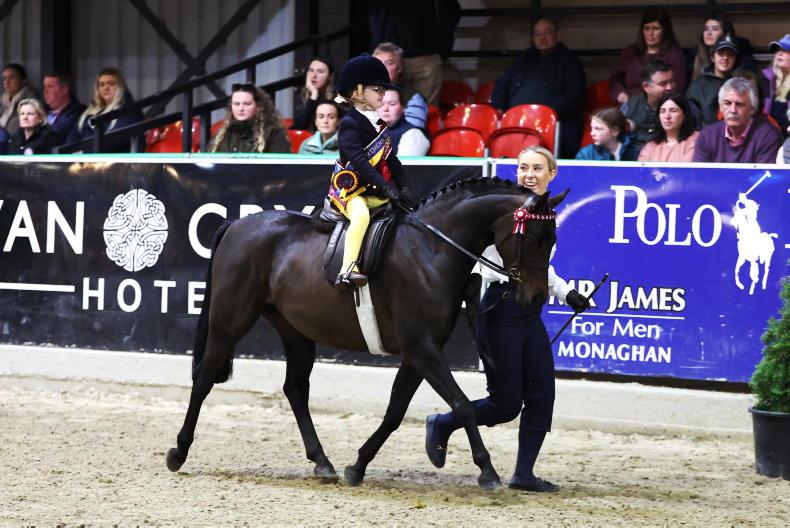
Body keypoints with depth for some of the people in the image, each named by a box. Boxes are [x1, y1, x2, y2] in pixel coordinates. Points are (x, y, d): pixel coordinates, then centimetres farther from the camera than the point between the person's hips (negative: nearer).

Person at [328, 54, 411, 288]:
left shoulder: (379, 125, 19)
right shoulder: (349, 124, -7)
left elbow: (391, 160, 16)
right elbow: (358, 160, -20)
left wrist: (403, 186, -1)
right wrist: (385, 186, -27)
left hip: (376, 193, 9)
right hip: (349, 190, -9)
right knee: (361, 215, -35)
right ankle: (347, 271, -43)